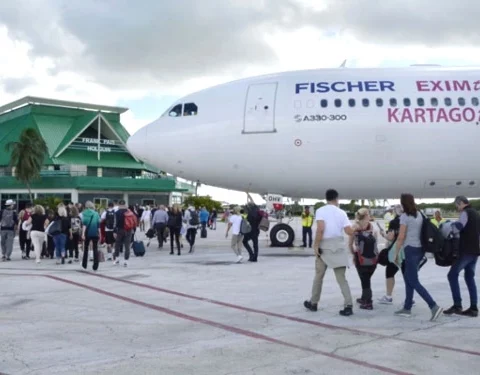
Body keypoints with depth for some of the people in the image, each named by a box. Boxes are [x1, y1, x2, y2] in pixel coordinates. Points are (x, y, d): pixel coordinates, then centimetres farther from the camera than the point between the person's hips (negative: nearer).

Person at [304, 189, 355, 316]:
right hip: (339, 246, 2)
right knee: (342, 278, 3)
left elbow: (320, 229, -17)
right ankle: (348, 306, -7)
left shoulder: (320, 211, -3)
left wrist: (316, 245, -12)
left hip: (325, 246, -2)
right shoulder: (341, 212, 6)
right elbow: (349, 231, -2)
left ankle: (313, 303, 26)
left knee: (319, 276, 14)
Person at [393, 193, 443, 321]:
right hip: (420, 248, 8)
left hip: (411, 249, -8)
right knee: (408, 277, 17)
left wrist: (396, 253, -5)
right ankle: (407, 308, 20)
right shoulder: (419, 214, 11)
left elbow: (401, 237, -13)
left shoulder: (404, 216, -10)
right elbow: (423, 232, 13)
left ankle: (434, 306, -15)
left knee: (414, 282, -4)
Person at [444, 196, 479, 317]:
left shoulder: (466, 212, -10)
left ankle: (457, 305, -9)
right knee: (470, 277, 12)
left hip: (467, 250, -9)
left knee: (452, 275, -4)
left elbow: (458, 227, -24)